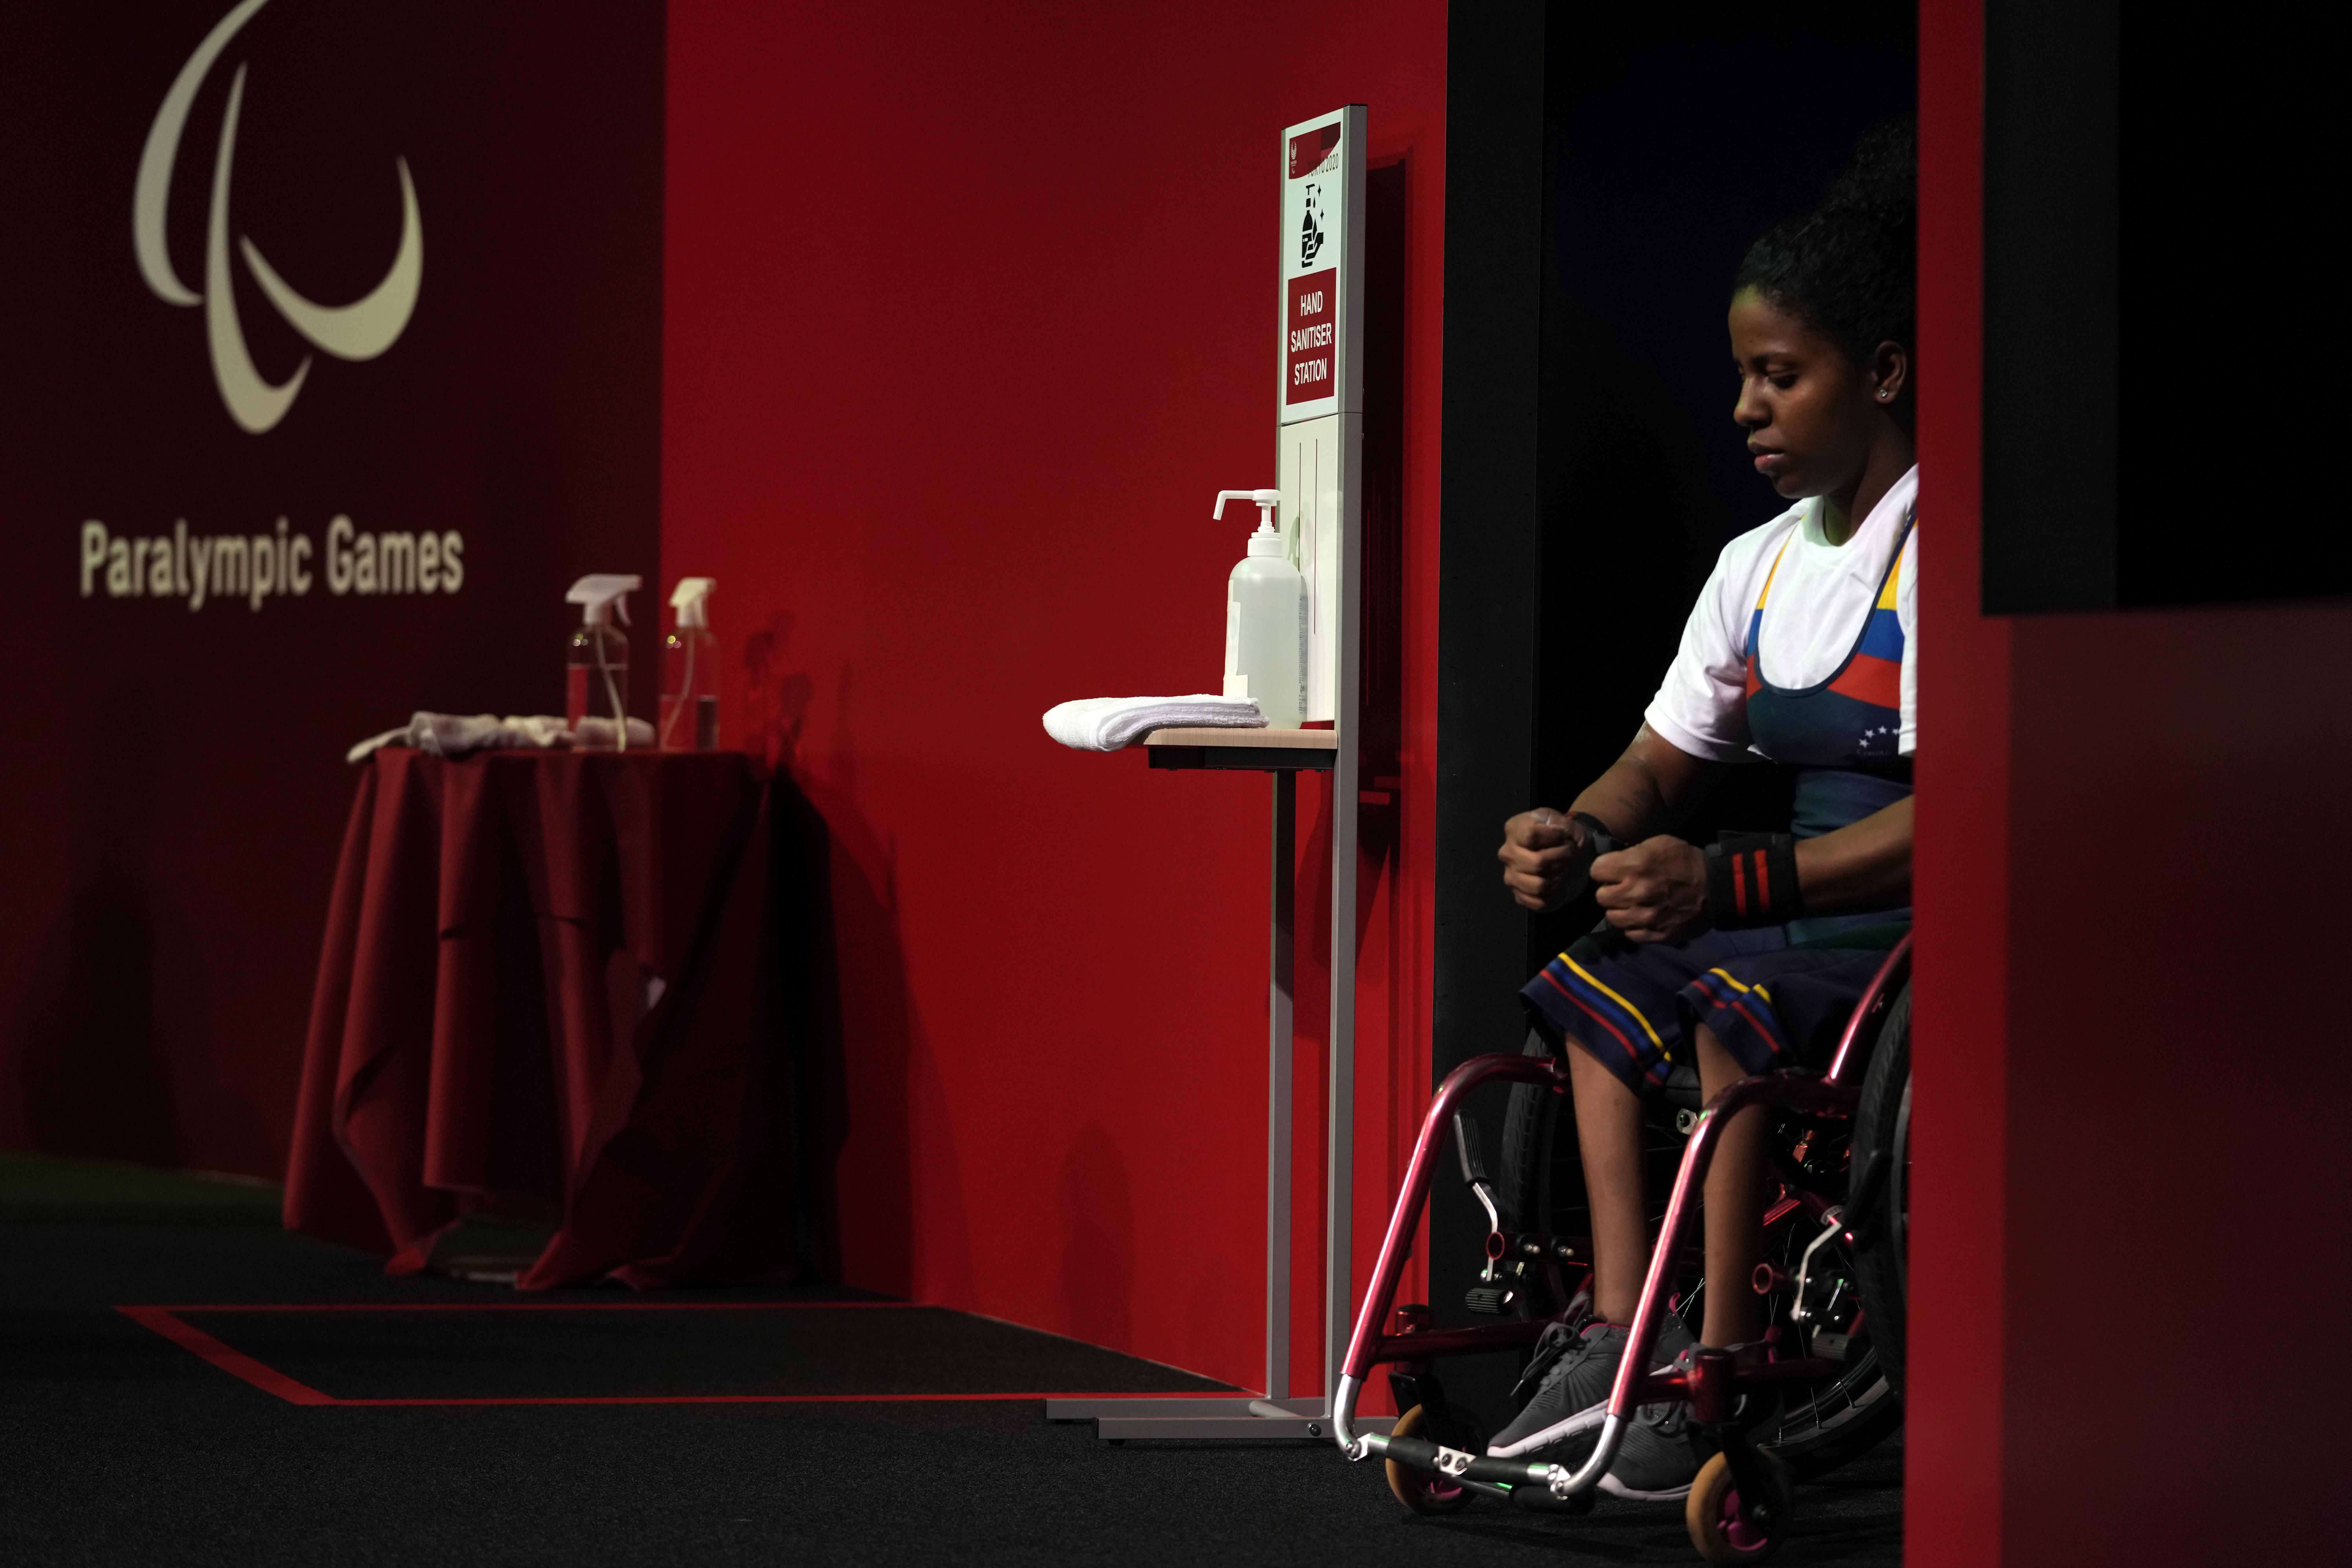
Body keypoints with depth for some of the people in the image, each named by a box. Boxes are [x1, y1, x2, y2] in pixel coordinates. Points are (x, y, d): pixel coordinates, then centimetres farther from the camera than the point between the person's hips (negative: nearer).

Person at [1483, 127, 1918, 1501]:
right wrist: (1581, 840, -6)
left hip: (1909, 918, -9)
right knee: (1600, 978, -9)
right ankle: (1619, 1336, -13)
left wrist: (1730, 882, -28)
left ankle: (1722, 1371, -26)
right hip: (1806, 899, 9)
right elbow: (1667, 760, 18)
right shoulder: (1756, 568, 13)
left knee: (1738, 999, -31)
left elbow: (1943, 820, -22)